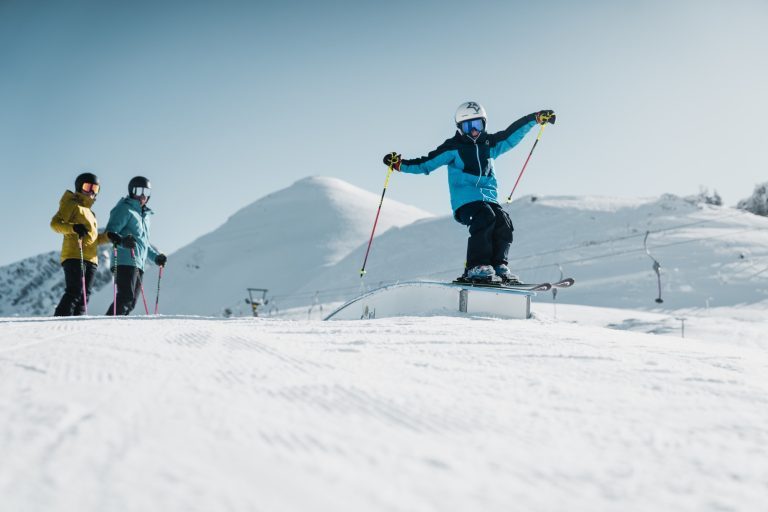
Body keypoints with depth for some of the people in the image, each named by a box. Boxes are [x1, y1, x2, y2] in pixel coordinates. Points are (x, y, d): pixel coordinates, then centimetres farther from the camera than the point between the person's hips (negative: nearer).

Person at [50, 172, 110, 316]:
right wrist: (73, 228, -26)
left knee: (84, 296, 1)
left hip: (91, 258, 8)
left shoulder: (90, 212, 30)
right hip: (74, 256, -8)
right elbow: (55, 223, -9)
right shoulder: (72, 205, 5)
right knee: (75, 292, -19)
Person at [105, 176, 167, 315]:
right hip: (125, 261, -9)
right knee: (126, 297, -21)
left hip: (139, 264, 9)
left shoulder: (145, 215, 28)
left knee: (131, 303, 2)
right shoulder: (125, 209, 0)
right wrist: (122, 241, -30)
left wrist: (156, 256, 28)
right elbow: (110, 232, -11)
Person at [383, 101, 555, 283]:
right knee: (485, 218, -30)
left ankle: (499, 266, -13)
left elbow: (512, 134, 25)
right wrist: (400, 164, -13)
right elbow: (426, 164, 0)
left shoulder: (490, 144, 17)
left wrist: (536, 118, 23)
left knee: (503, 223, -21)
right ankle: (476, 267, -28)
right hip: (466, 200, -5)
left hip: (489, 198, 5)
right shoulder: (453, 148, 4)